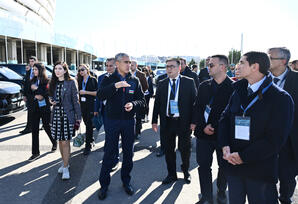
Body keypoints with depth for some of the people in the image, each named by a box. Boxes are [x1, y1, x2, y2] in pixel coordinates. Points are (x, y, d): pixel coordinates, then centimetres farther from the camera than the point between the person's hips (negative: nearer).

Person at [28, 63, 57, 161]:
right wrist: (36, 96, -12)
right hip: (35, 108, 5)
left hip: (45, 108, -5)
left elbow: (46, 92, -19)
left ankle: (54, 143, 35)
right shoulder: (33, 81, 9)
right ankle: (35, 152, 10)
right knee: (34, 130, 2)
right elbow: (29, 92, 6)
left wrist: (36, 89, -15)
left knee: (47, 126, 7)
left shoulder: (47, 81, -7)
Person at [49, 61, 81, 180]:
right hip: (56, 114, 5)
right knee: (60, 140, 11)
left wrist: (78, 116, -6)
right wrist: (51, 101, -3)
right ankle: (64, 162, 27)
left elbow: (75, 100, -5)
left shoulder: (71, 82, -5)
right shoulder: (53, 83, 10)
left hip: (67, 114, -5)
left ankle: (65, 168, 5)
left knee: (65, 142, -4)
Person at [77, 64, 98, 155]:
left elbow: (97, 93, -9)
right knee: (86, 123, 10)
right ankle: (91, 139, 27)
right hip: (83, 105, 5)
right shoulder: (80, 81, 13)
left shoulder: (93, 80, -3)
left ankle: (88, 145, -1)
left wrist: (86, 92, -14)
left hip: (91, 105, -5)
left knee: (89, 124, -6)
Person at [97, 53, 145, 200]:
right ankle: (104, 184, 20)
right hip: (112, 121, -2)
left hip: (129, 121, 2)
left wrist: (133, 104, -18)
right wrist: (115, 85, -29)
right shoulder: (108, 79, -1)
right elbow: (100, 95, -18)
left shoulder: (135, 81, 5)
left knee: (128, 153, 12)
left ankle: (126, 181, 31)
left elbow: (142, 101, 3)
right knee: (109, 153, 4)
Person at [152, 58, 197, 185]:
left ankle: (185, 172, 36)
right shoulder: (162, 84, 6)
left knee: (185, 148, 10)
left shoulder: (189, 82, -2)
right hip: (167, 121, 3)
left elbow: (194, 102, -4)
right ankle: (171, 174, 31)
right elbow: (157, 103, 8)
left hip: (184, 122, -2)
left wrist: (193, 121, -9)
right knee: (169, 149, 12)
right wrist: (154, 120, 2)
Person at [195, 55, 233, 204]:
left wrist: (220, 128, -12)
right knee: (204, 165, 5)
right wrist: (203, 126, -8)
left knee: (224, 166, 13)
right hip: (204, 133, 3)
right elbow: (198, 108, 6)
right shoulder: (204, 86, 6)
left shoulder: (234, 87, -7)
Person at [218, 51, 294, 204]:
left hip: (260, 170, -5)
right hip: (233, 164, 5)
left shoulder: (280, 98, -12)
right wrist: (225, 146, -10)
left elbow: (275, 139, -17)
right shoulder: (238, 92, 7)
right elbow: (224, 119, 7)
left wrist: (243, 156, -18)